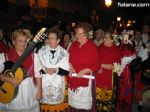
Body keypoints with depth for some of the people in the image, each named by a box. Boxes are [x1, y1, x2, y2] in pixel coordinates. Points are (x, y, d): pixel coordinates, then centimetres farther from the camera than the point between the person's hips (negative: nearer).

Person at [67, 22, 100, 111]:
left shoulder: (92, 47, -10)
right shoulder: (74, 44, 6)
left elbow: (96, 65, -10)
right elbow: (69, 58, 11)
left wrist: (83, 71, -21)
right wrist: (70, 67, -7)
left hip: (85, 79, -5)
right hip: (73, 79, 5)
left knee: (83, 104, 5)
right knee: (73, 101, 15)